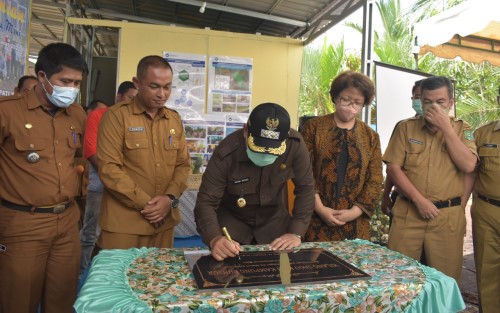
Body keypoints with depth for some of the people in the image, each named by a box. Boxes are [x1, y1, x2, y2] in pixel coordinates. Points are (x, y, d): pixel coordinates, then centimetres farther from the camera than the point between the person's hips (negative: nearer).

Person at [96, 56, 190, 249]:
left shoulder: (174, 119, 9)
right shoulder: (116, 116, -6)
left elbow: (183, 164, 9)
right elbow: (108, 168, -12)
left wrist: (171, 198, -7)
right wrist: (144, 203, -13)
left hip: (164, 221, 5)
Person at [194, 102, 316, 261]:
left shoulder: (295, 144, -25)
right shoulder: (227, 153, -30)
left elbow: (305, 188, -14)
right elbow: (206, 202, -27)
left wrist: (296, 233, -22)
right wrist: (214, 239, -46)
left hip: (274, 220, 2)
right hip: (232, 222, -2)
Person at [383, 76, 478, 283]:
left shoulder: (462, 130, 7)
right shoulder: (406, 128, 5)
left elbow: (468, 165, -9)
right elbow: (393, 168, -2)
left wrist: (446, 127, -11)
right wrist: (419, 200, -10)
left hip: (448, 217, 1)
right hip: (407, 213, 0)